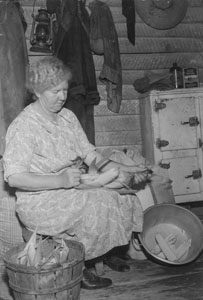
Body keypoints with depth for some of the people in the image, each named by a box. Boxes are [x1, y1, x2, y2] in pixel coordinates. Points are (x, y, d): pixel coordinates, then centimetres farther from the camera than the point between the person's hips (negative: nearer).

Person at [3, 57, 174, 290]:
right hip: (40, 201, -7)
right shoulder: (23, 126, -15)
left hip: (72, 189, 7)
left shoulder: (68, 117, 9)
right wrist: (60, 180, -29)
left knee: (122, 196, -7)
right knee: (95, 207, -27)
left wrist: (124, 169, -1)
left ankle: (107, 252, 14)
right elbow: (14, 177, -22)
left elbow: (89, 154, 11)